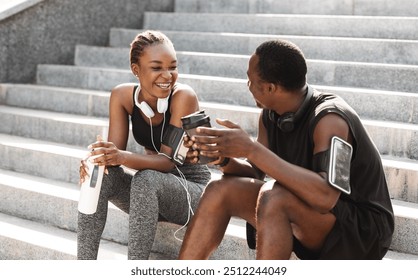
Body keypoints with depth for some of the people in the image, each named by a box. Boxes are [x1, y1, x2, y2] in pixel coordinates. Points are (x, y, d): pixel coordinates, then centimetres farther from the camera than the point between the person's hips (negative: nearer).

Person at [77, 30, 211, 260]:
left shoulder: (184, 97, -22)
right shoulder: (122, 96, -8)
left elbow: (168, 160, -26)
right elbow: (115, 151, -12)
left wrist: (123, 158, -44)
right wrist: (99, 157, -36)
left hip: (191, 189, -5)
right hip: (149, 190, 5)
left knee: (146, 179, -34)